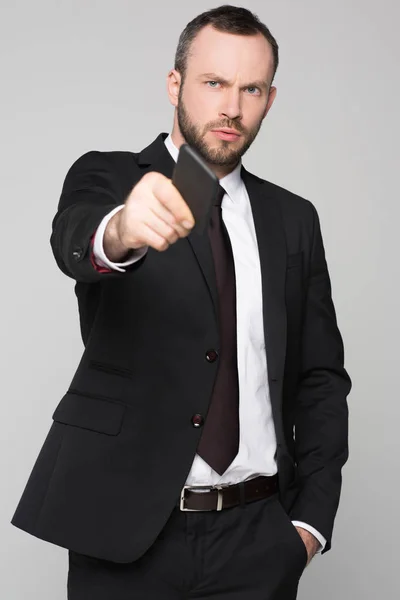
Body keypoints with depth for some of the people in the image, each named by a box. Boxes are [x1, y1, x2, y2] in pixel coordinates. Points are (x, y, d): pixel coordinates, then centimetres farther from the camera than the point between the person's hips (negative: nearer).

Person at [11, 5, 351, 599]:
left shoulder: (294, 219, 8)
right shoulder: (107, 177, 0)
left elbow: (321, 377, 9)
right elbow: (73, 240, -23)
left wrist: (311, 518, 0)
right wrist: (120, 230, -45)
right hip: (123, 529, -2)